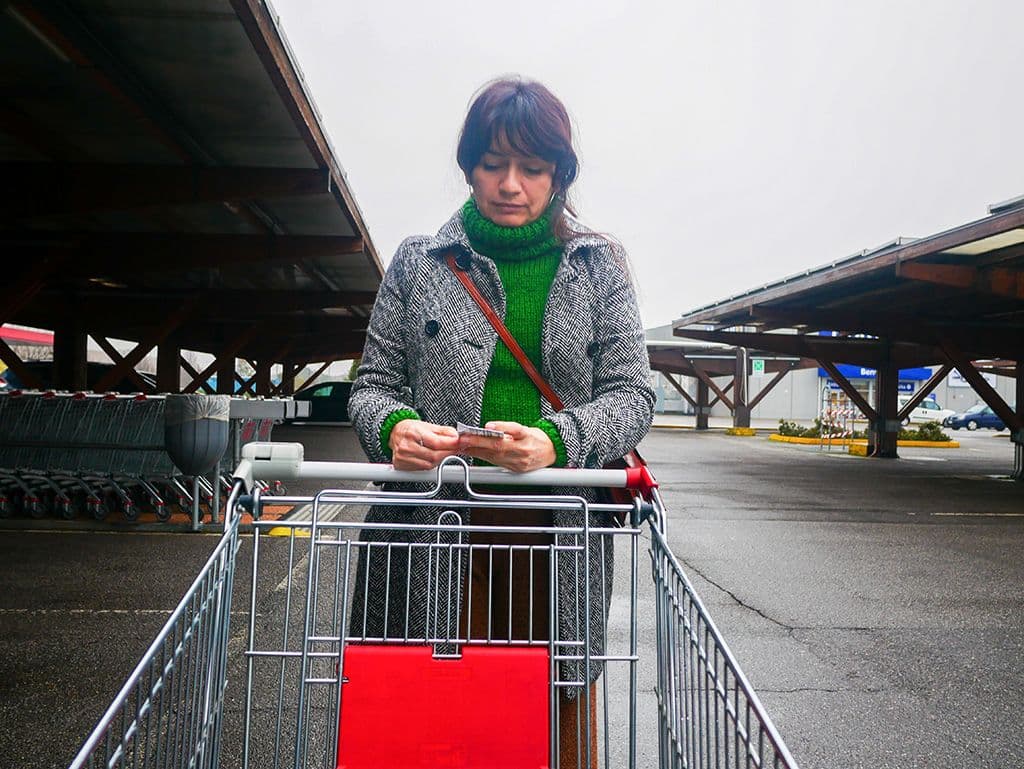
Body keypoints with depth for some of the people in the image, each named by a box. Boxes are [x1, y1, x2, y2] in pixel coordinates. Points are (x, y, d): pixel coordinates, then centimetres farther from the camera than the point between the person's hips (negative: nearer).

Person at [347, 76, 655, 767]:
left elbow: (632, 393, 2)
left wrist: (558, 441, -17)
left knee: (558, 714, 8)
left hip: (560, 538, 1)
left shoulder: (600, 266, 9)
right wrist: (394, 426, -15)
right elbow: (374, 384, 9)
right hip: (435, 533, 0)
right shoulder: (419, 263, 8)